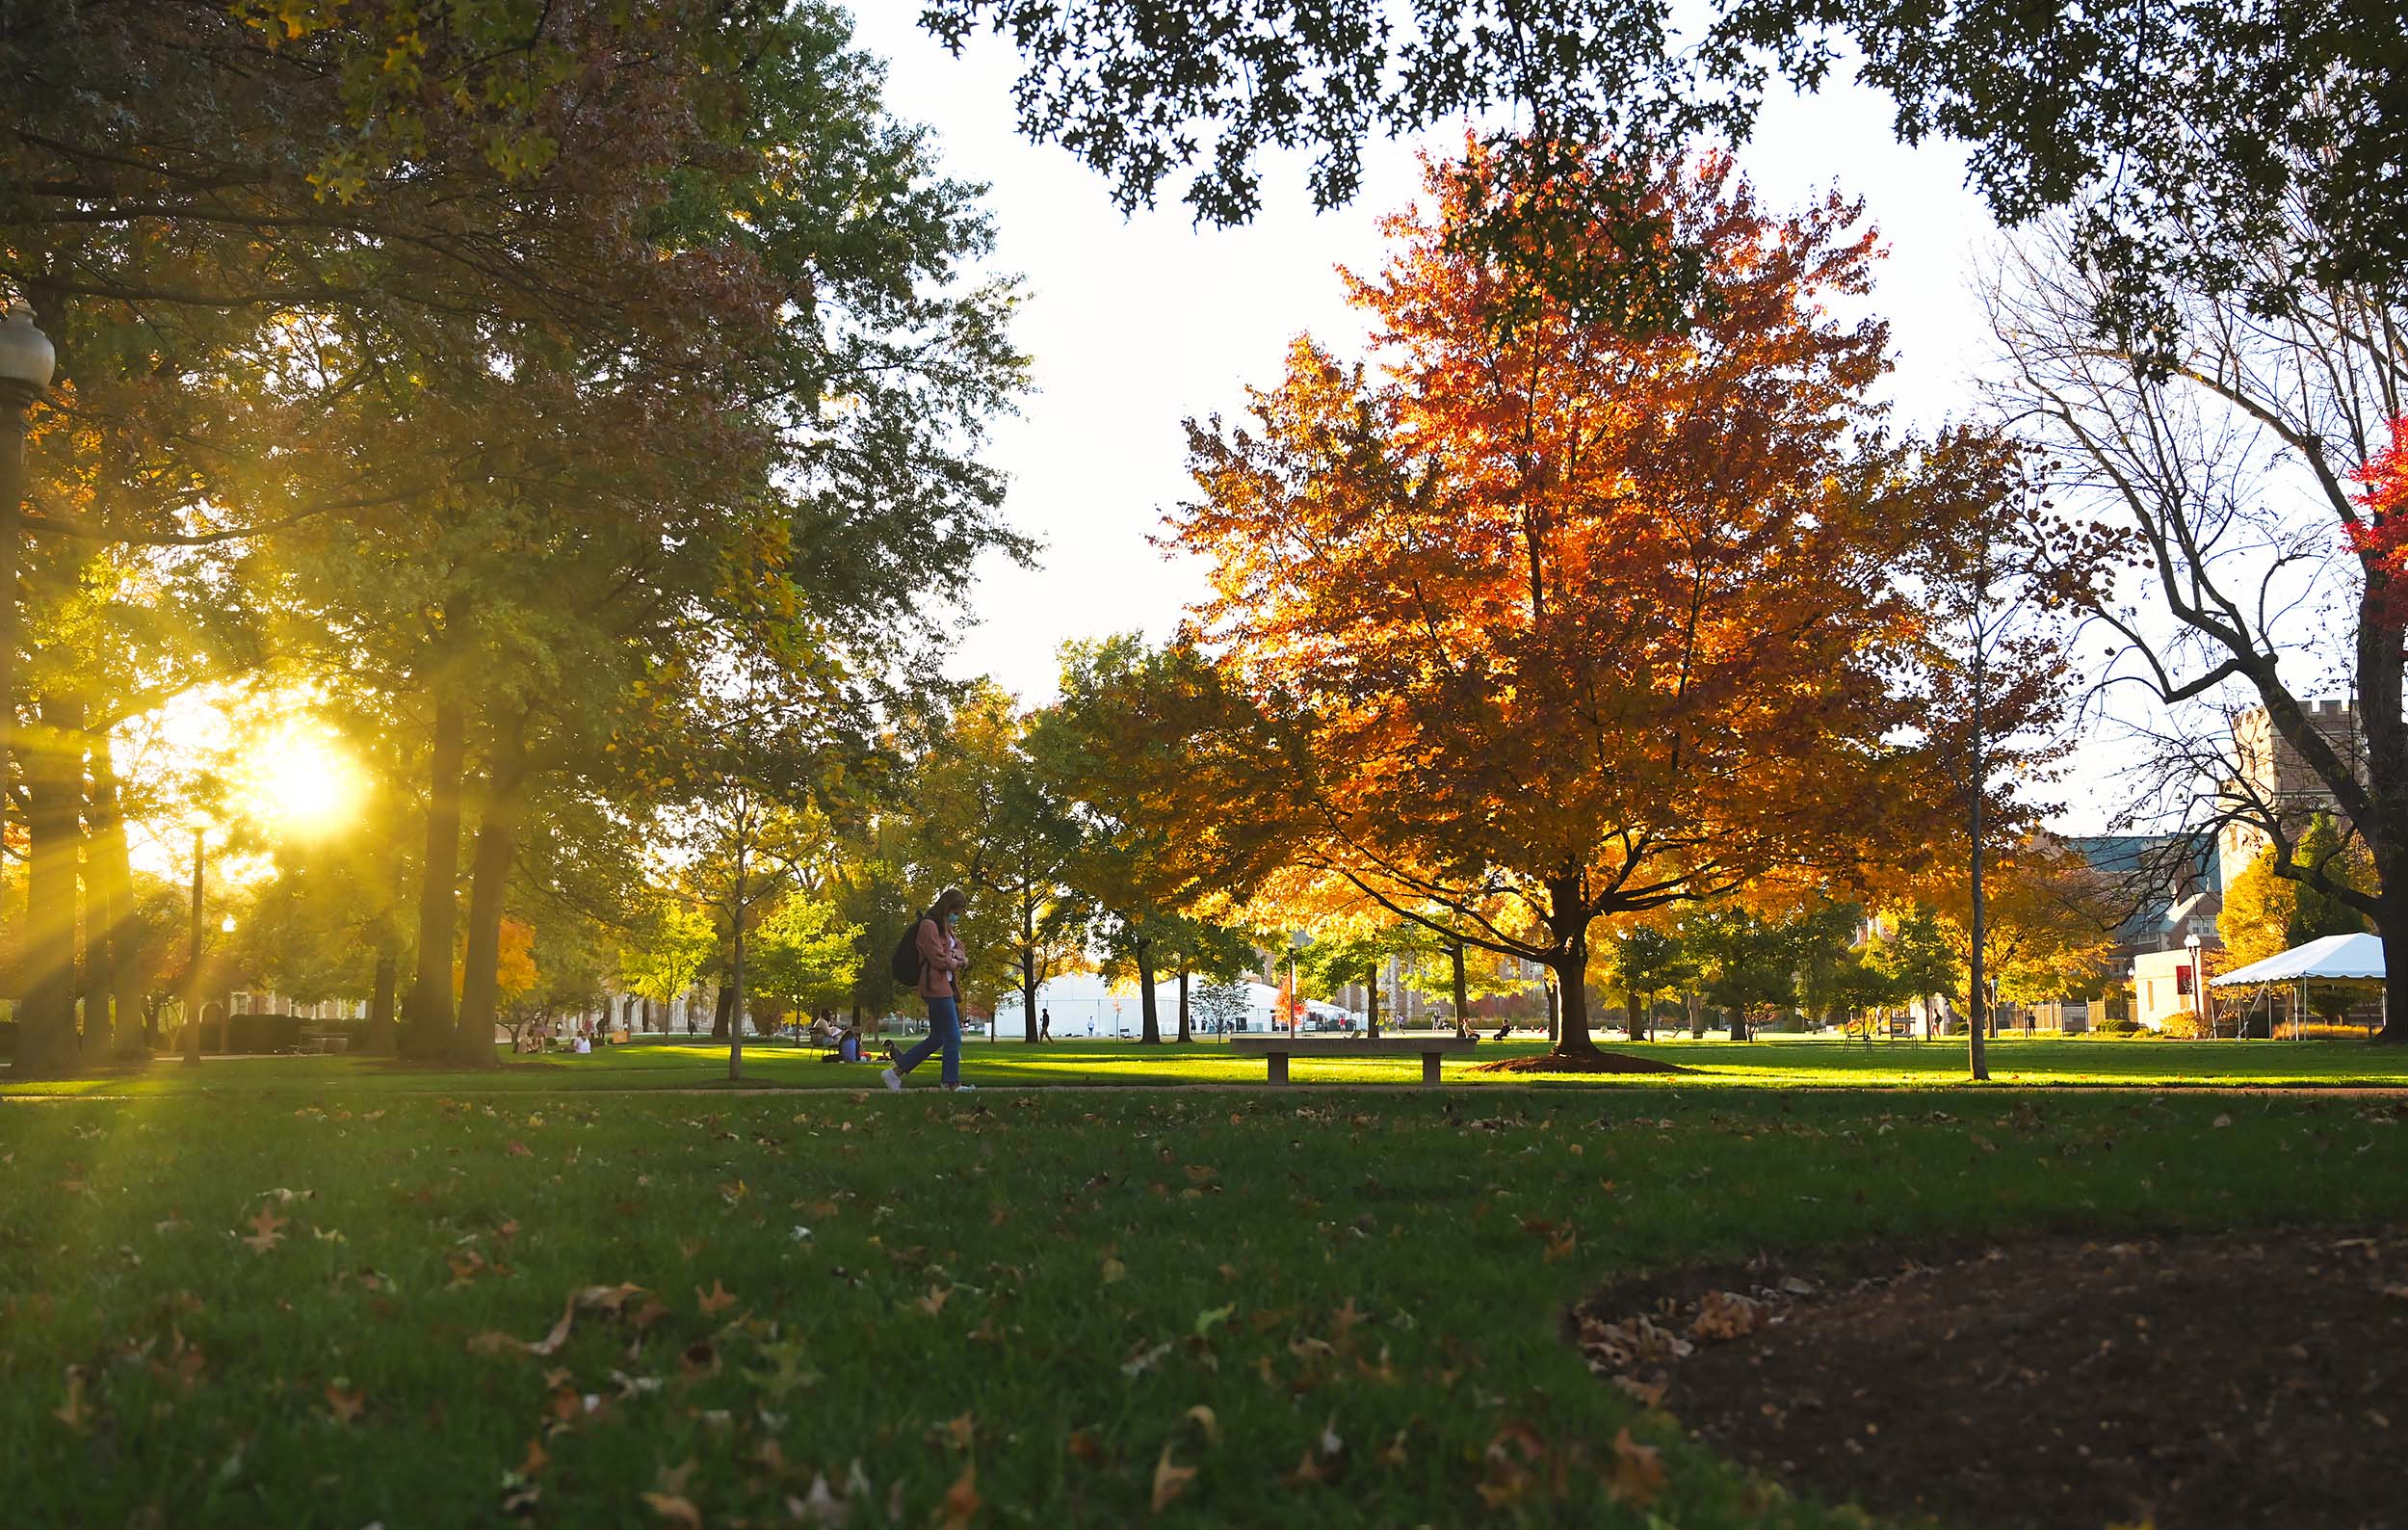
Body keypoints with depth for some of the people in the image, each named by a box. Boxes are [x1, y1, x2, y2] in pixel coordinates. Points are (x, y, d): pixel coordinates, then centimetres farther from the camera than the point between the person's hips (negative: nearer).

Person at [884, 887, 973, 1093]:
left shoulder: (945, 927, 20)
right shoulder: (929, 925, -12)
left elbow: (958, 949, 20)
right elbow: (939, 960, -16)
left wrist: (957, 955, -3)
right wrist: (958, 962, 1)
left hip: (947, 987, 10)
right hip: (937, 986, -10)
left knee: (937, 1038, 10)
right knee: (953, 1037, -7)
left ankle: (895, 1072, 12)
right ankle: (953, 1084, -1)